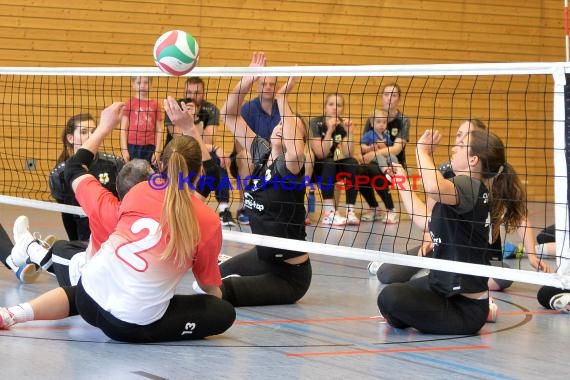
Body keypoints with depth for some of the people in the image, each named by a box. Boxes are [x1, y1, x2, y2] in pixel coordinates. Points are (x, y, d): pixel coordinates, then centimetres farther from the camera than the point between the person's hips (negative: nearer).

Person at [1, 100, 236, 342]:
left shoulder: (140, 191, 6)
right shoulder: (208, 221, -3)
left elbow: (73, 170, 21)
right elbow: (211, 288, 8)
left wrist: (105, 126, 31)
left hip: (88, 296, 5)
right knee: (225, 313, 5)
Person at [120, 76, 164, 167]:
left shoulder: (155, 104, 6)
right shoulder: (129, 103, 2)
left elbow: (159, 130, 7)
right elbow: (123, 129, 1)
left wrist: (157, 151, 1)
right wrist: (124, 149, -5)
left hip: (149, 148, 1)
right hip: (132, 146, -1)